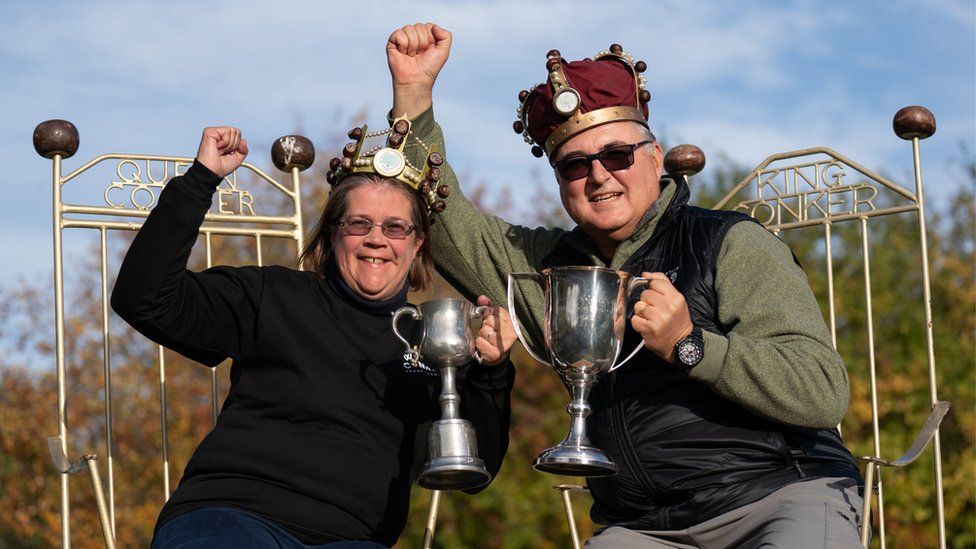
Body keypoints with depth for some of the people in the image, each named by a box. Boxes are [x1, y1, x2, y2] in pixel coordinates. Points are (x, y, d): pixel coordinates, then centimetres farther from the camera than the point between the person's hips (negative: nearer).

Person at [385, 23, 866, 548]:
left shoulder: (731, 244, 0)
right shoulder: (547, 264, 17)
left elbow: (823, 393, -10)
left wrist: (689, 347, -21)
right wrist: (414, 94, 8)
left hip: (782, 493, -4)